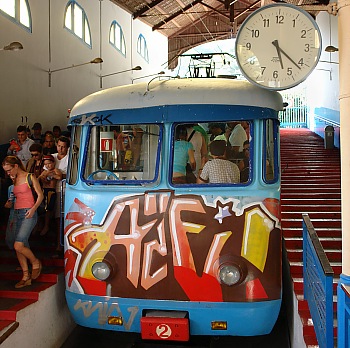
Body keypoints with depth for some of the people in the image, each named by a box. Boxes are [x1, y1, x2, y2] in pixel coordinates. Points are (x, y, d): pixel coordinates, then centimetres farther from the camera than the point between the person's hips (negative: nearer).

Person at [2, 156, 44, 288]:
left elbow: (40, 195, -5)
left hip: (28, 214, -7)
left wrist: (33, 208, -16)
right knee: (19, 247, 5)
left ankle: (35, 262, 9)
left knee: (18, 245, -17)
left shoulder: (30, 177, -4)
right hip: (17, 214, 7)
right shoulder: (14, 180, 16)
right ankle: (26, 277, 13)